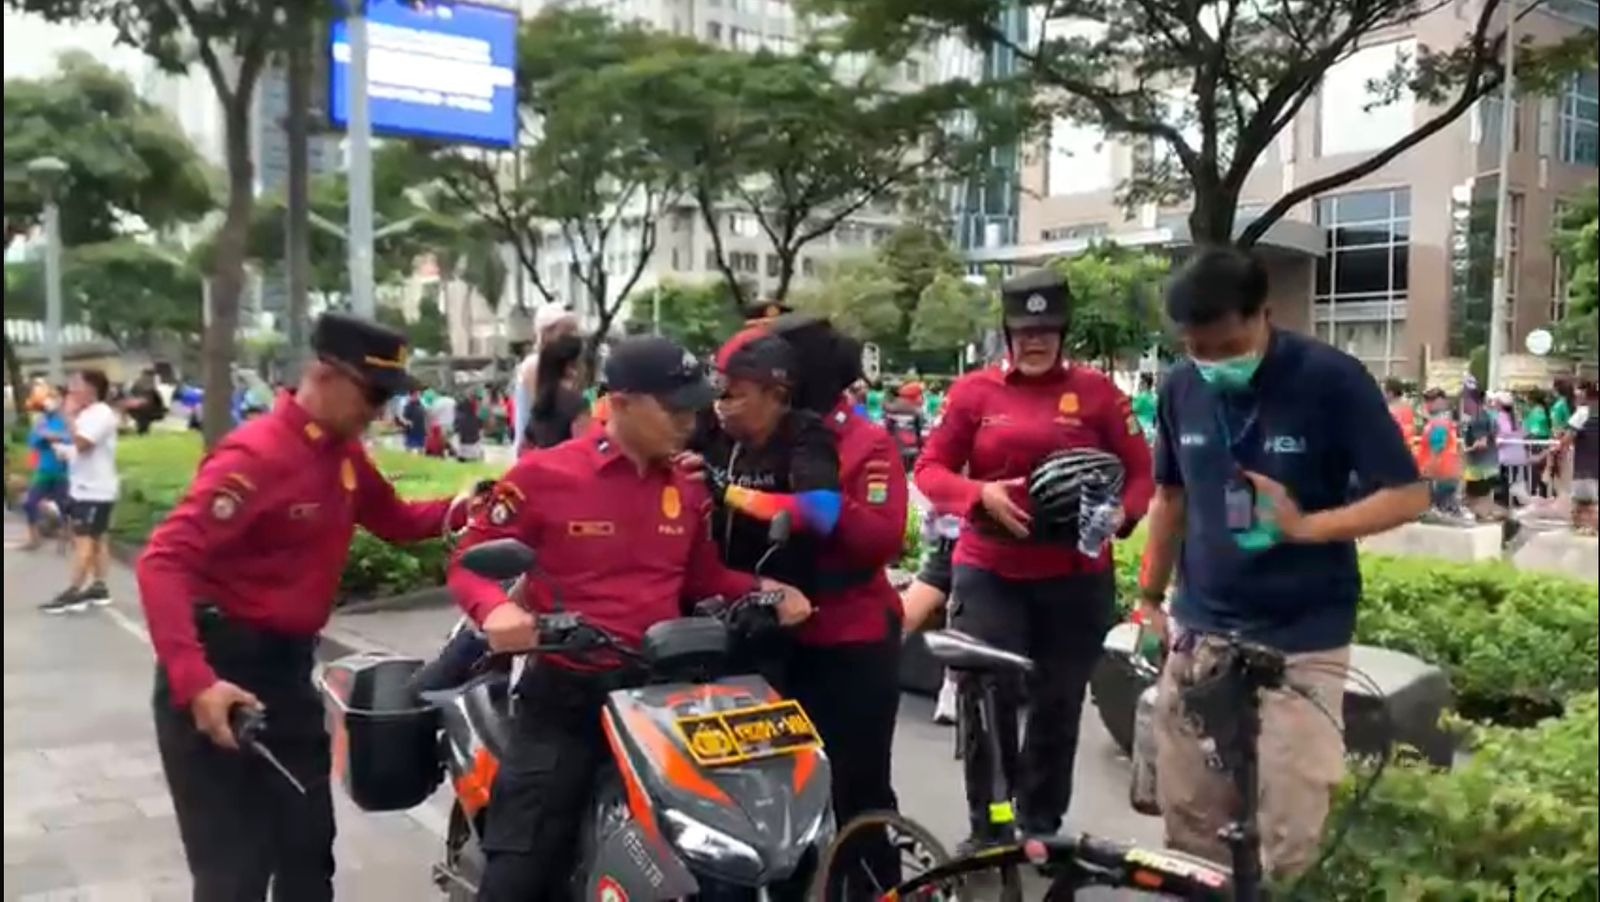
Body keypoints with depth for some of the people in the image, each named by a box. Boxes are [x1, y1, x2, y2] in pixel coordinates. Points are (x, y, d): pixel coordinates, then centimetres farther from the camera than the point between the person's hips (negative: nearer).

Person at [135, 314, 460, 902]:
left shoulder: (343, 452, 5)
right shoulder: (257, 454, -20)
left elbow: (394, 521, 16)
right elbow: (164, 561, -27)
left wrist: (456, 511, -5)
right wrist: (194, 681, -37)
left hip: (289, 666, 8)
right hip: (219, 671, -8)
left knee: (309, 847, 16)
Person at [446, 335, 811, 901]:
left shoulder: (688, 490, 7)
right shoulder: (544, 474, -9)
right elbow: (470, 559, -4)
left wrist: (762, 591, -2)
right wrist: (495, 608, -26)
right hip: (566, 692, -4)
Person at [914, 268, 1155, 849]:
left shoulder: (1097, 392, 1)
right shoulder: (975, 390, 1)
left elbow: (1140, 472, 2)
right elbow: (930, 469, 0)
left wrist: (1120, 514, -18)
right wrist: (981, 494, -18)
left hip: (1077, 579, 1)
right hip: (990, 574, -1)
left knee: (1059, 707, 12)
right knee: (986, 701, -6)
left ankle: (1043, 829, 30)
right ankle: (987, 832, 11)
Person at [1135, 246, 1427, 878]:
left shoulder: (1331, 380, -13)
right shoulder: (1181, 388, 1)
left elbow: (1408, 494, -11)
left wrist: (1305, 525, -26)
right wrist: (1150, 597, 13)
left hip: (1302, 642, -4)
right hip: (1198, 633, 4)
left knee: (1288, 839, 0)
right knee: (1188, 829, 10)